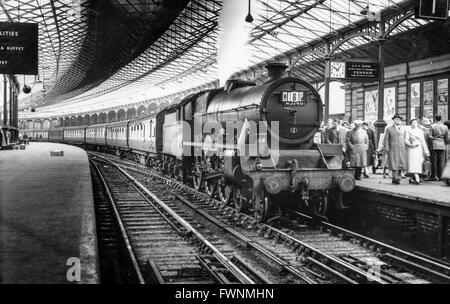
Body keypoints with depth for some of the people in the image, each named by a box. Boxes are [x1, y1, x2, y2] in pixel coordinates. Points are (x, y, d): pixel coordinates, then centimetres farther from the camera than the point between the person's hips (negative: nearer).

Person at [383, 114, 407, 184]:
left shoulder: (402, 130, 19)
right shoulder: (389, 129, 6)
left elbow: (404, 140, 19)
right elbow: (386, 140, 3)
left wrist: (405, 149, 11)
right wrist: (386, 149, -7)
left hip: (402, 150, 4)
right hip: (393, 150, -4)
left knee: (400, 165, -2)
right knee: (394, 165, -12)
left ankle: (394, 179, 5)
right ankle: (396, 178, -17)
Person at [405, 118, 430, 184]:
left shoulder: (420, 131, 11)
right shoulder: (408, 131, 1)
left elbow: (423, 142, 10)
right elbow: (406, 141, -2)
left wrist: (426, 152, 6)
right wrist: (411, 144, -20)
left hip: (419, 149, 4)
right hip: (411, 149, -4)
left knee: (418, 164, 4)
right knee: (413, 164, -14)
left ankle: (411, 178, 17)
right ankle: (417, 179, -24)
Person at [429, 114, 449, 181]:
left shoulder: (432, 126, -5)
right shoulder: (445, 127, 4)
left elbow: (430, 136, -8)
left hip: (434, 145, -2)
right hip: (442, 145, 2)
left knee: (434, 160, 3)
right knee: (441, 161, 5)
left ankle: (434, 176, 4)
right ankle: (440, 176, 4)